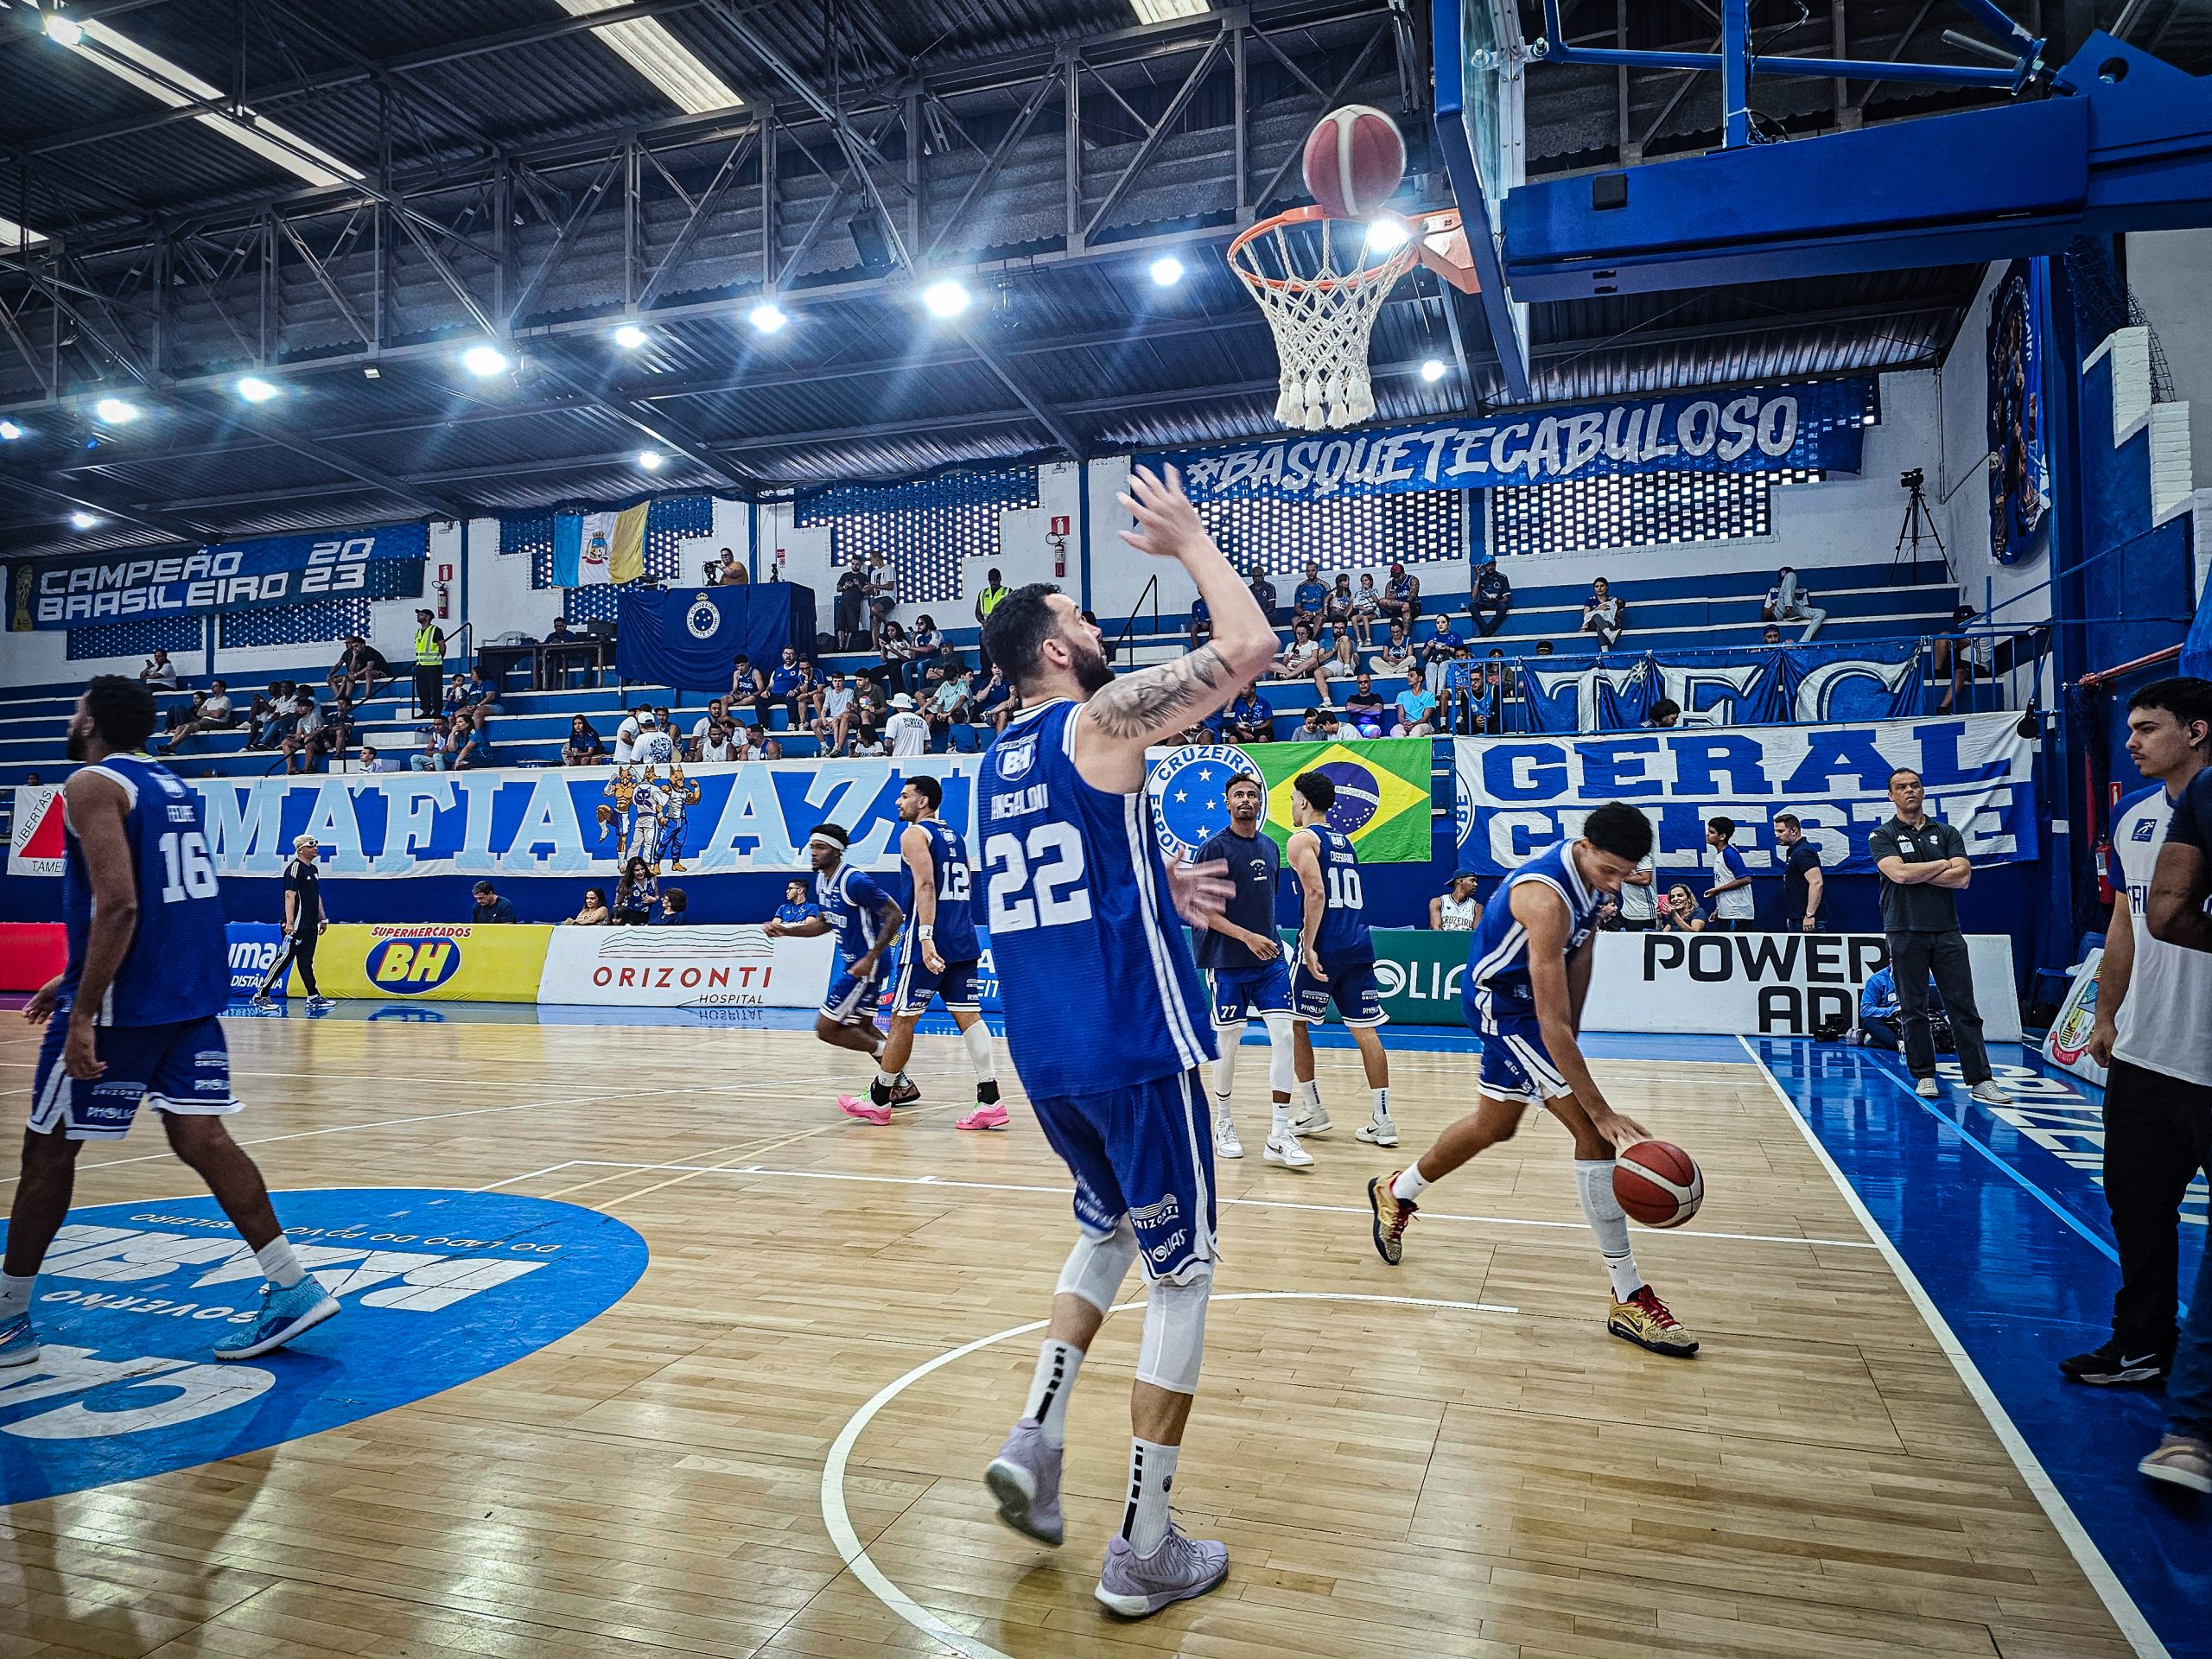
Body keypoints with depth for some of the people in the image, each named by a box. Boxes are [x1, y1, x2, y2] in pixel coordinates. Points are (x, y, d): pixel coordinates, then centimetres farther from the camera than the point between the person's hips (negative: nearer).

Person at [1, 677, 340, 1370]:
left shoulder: (92, 785, -8)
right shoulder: (171, 787, 17)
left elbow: (119, 906, -20)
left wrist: (83, 1014, -20)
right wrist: (77, 979, 29)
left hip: (127, 999, -7)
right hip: (195, 991, 7)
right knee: (199, 1136, 6)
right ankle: (293, 1286, -1)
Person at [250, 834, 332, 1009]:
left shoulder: (313, 869, 17)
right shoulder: (295, 867, -11)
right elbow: (290, 895, -18)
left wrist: (323, 919, 24)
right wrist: (289, 922, -24)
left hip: (310, 925, 9)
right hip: (297, 925, -9)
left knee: (306, 962, 10)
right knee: (285, 958, -6)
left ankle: (314, 998, 10)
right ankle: (260, 995, 1)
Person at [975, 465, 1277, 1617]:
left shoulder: (995, 764, 13)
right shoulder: (1101, 720, -10)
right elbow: (1249, 645, -11)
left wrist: (1158, 890, 24)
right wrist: (1188, 542, 1)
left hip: (1043, 1053, 8)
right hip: (1133, 1045, -8)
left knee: (1108, 1228, 29)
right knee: (1179, 1271, 6)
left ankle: (1036, 1438, 18)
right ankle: (1144, 1552, 12)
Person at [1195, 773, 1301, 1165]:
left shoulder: (1270, 846, 12)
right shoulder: (1214, 848, -7)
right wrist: (1247, 936, -20)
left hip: (1270, 959, 5)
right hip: (1227, 962, -5)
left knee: (1284, 1036, -7)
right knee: (1227, 1044, 4)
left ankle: (1279, 1136, -3)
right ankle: (1223, 1125, 25)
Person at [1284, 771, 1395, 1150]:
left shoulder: (1303, 839, -4)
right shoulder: (1344, 841, 20)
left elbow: (1316, 894, -17)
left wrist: (1309, 946, -18)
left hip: (1324, 947, -7)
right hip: (1359, 946, 7)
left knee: (1295, 1023, 9)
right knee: (1364, 1029, 6)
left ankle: (1313, 1111, 12)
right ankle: (1383, 1120, 3)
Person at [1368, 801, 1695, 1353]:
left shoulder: (1591, 874, -7)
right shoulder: (1547, 898, -34)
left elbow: (1580, 952, 9)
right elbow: (1551, 1025, -37)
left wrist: (1571, 1036, 7)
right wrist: (1602, 1110, -37)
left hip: (1521, 1001, 10)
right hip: (1502, 1001, -10)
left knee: (1495, 1125, 24)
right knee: (1594, 1134, -15)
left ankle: (1396, 1193, 45)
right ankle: (1628, 1299, -9)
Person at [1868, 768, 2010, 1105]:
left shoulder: (1947, 833, 11)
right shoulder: (1882, 836, 4)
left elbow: (1963, 878, -3)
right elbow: (1899, 874, -14)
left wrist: (1916, 874, -8)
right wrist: (1944, 865, -3)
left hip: (1946, 931, 2)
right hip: (1905, 933, -2)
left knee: (1964, 1007, 0)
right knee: (1914, 1009, 4)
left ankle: (1980, 1080, 1)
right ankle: (1924, 1076, 14)